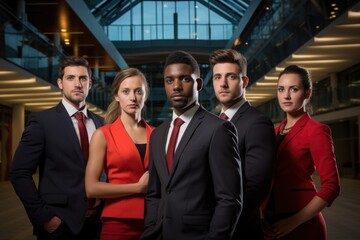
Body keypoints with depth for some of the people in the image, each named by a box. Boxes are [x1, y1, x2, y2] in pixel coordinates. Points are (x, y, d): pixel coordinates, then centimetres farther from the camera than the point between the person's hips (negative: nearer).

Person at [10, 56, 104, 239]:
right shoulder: (42, 121, -5)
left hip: (97, 221, 4)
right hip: (59, 223, -4)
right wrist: (43, 216, -14)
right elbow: (20, 173, -10)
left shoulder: (100, 123, 8)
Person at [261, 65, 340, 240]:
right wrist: (262, 214, -1)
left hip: (301, 225, -6)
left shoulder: (315, 130, -10)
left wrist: (294, 221, -16)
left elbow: (331, 186, -14)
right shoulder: (275, 131, 10)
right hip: (272, 223, 6)